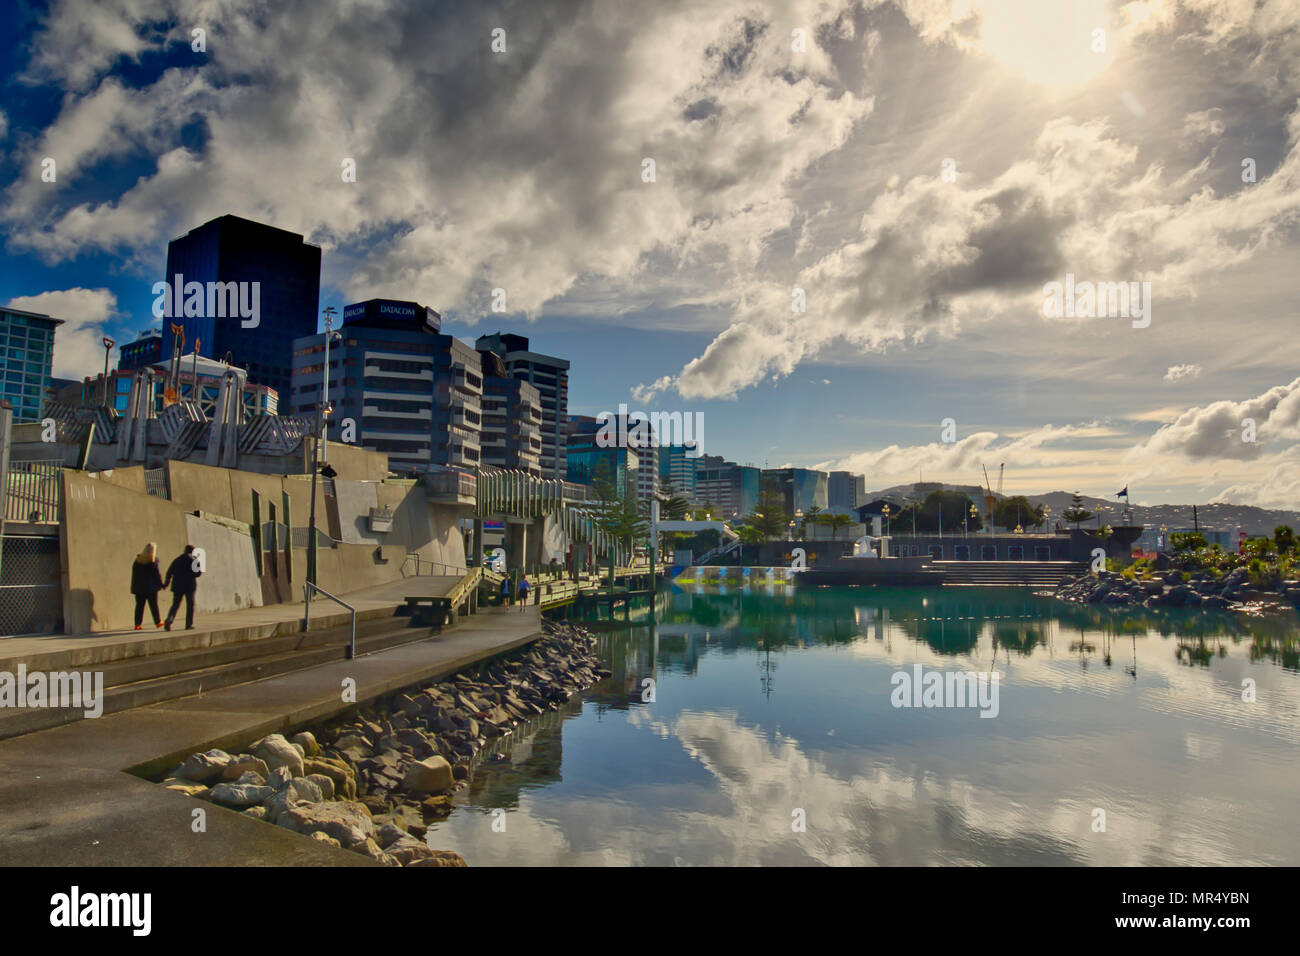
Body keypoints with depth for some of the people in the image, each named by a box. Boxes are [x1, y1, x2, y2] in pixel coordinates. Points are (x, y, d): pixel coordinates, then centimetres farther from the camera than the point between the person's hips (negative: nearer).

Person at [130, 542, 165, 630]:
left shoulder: (138, 560, 2)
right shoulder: (153, 561, -12)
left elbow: (134, 573, 4)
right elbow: (157, 574, -10)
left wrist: (134, 586, 9)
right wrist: (161, 584, 1)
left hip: (139, 587, 4)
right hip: (151, 586, -4)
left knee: (139, 605, 7)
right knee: (153, 605, 7)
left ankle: (137, 624, 3)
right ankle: (158, 622, 17)